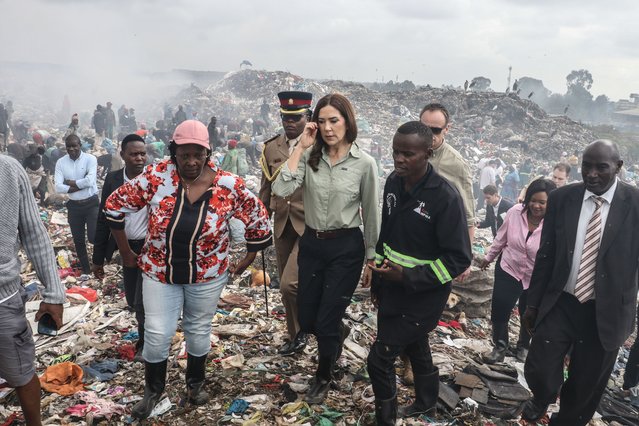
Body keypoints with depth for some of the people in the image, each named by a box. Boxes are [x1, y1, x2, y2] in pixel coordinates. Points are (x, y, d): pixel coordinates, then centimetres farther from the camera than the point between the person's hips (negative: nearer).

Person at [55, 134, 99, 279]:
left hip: (91, 203, -4)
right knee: (78, 240, 11)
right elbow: (58, 187, -10)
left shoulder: (90, 159, -10)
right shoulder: (61, 162, -1)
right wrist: (80, 185, -17)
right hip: (73, 205, 4)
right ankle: (86, 270, 27)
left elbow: (89, 181, -23)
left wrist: (70, 182, -12)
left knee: (93, 237, -12)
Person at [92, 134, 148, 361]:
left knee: (143, 301, -2)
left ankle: (145, 342, 23)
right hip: (126, 248, 4)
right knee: (133, 301, 15)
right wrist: (98, 258, 3)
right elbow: (103, 219, 3)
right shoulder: (112, 180, -2)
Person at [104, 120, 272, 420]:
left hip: (207, 276, 0)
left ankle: (196, 382, 44)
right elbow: (115, 205, -4)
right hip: (159, 272, 0)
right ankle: (153, 388, 35)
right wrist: (126, 252, 1)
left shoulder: (228, 186, -16)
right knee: (157, 334, 5)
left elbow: (259, 220, -5)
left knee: (199, 331, 17)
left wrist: (246, 262, 1)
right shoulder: (156, 177, -16)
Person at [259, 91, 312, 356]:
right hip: (282, 226, 6)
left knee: (290, 283, -15)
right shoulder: (271, 148, 6)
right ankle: (296, 337, 34)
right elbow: (266, 190, 14)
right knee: (286, 287, 15)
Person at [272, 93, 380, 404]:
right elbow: (281, 190, -19)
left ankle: (323, 377, 35)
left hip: (346, 248, -3)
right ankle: (339, 332, 52)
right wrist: (301, 147, -17)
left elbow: (370, 215, -2)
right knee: (306, 320, 15)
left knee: (325, 323, 5)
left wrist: (371, 259, 2)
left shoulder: (364, 163, -10)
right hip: (311, 244, 4)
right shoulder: (309, 156, -4)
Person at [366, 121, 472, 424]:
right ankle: (425, 401, 50)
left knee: (379, 359, -5)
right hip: (392, 290, 7)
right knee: (415, 348, 26)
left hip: (422, 297, -6)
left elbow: (459, 258, -20)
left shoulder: (445, 196, -23)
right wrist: (377, 282, 14)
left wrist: (408, 276, -25)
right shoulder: (393, 183, -3)